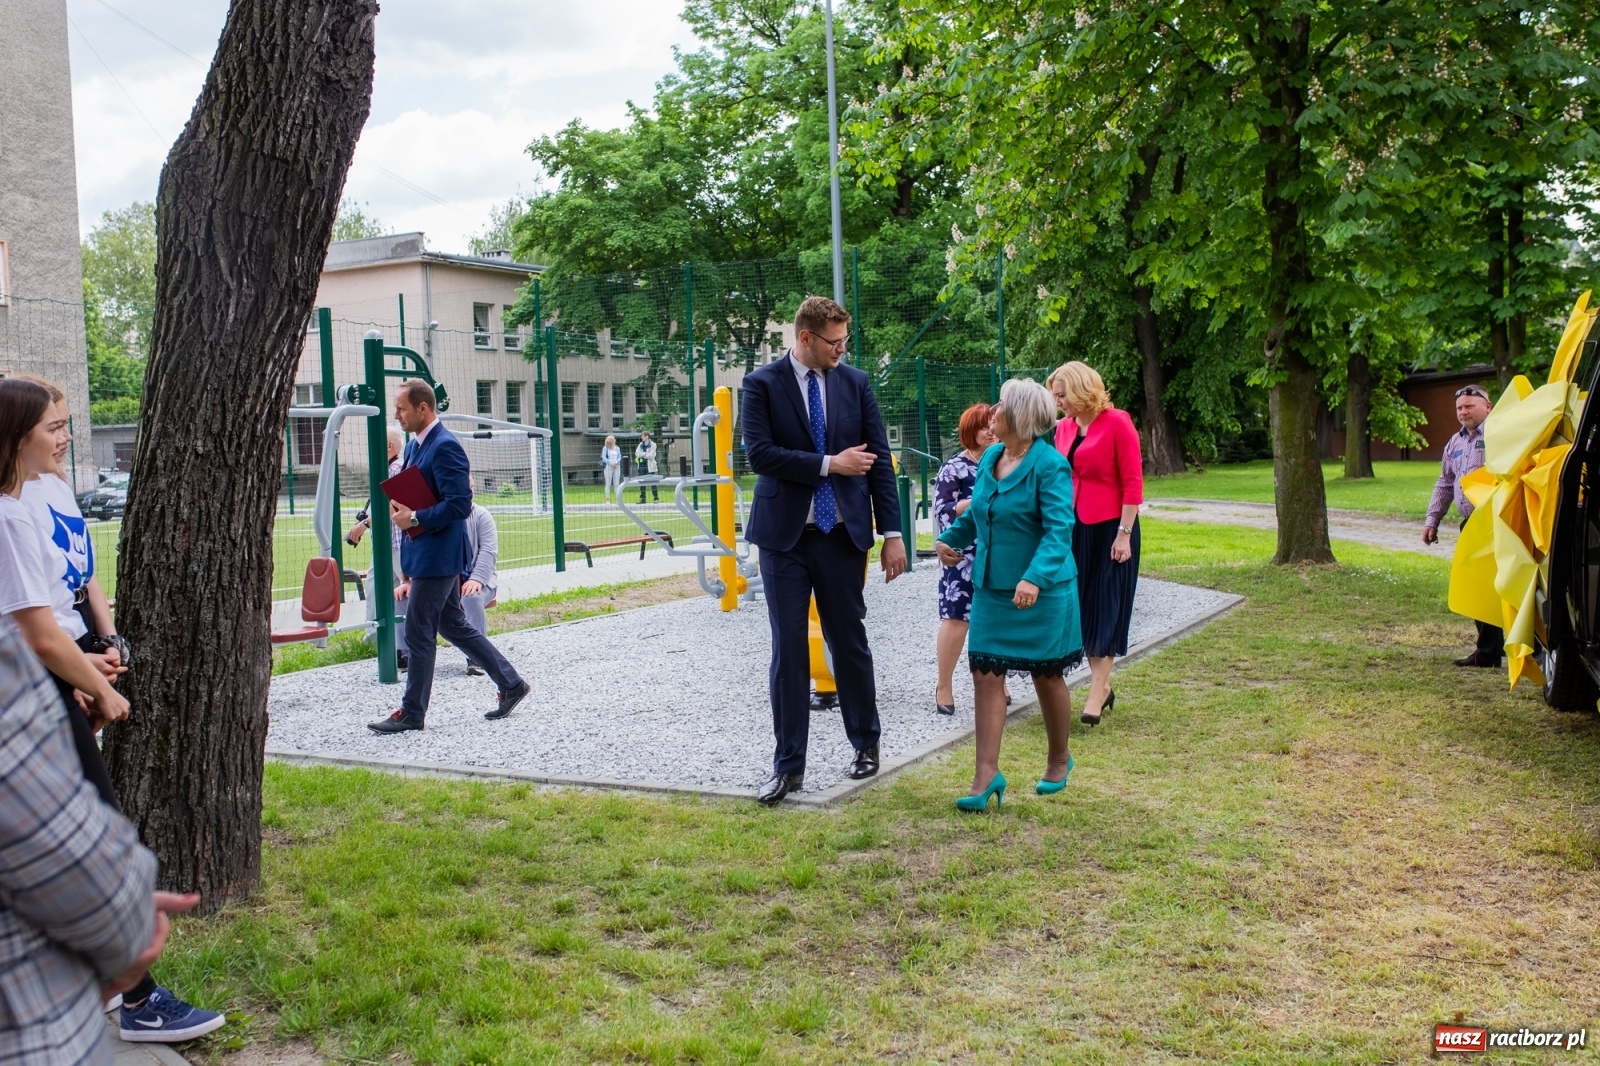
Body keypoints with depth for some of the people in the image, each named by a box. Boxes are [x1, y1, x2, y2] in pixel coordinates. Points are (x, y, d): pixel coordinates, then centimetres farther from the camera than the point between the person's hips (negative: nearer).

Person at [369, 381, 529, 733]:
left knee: (418, 633, -2)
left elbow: (460, 504, -24)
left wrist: (415, 519, -19)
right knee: (453, 625, 15)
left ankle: (412, 713, 9)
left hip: (438, 555, -10)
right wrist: (398, 507, 4)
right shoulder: (415, 445, 13)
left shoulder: (445, 447, -18)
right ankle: (510, 684, 23)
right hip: (426, 554, 10)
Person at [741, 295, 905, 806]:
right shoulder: (763, 384, -2)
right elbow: (759, 454, -14)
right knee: (788, 650, 1)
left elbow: (879, 459, 3)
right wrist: (829, 464, -15)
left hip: (842, 533, 2)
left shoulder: (855, 382, 4)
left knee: (849, 642, 10)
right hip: (785, 535, -2)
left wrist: (892, 533, -1)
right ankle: (788, 766, 10)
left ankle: (865, 743, 31)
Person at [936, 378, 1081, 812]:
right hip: (991, 587, 6)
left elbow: (1059, 529, -26)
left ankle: (1059, 760, 33)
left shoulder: (1050, 464, -18)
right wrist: (949, 539, 16)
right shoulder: (989, 458, 4)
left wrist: (1035, 578, -37)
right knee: (986, 675, -1)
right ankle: (987, 775, 2)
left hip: (1041, 592, -6)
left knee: (1047, 677, 11)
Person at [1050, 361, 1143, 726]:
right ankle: (1102, 686, 20)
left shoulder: (1117, 424, -10)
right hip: (1073, 529, 6)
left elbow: (1133, 482, -11)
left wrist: (1124, 534, -15)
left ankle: (1096, 692, 5)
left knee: (1105, 605, 0)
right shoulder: (1064, 427, 7)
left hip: (1109, 528, -6)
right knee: (1081, 604, 8)